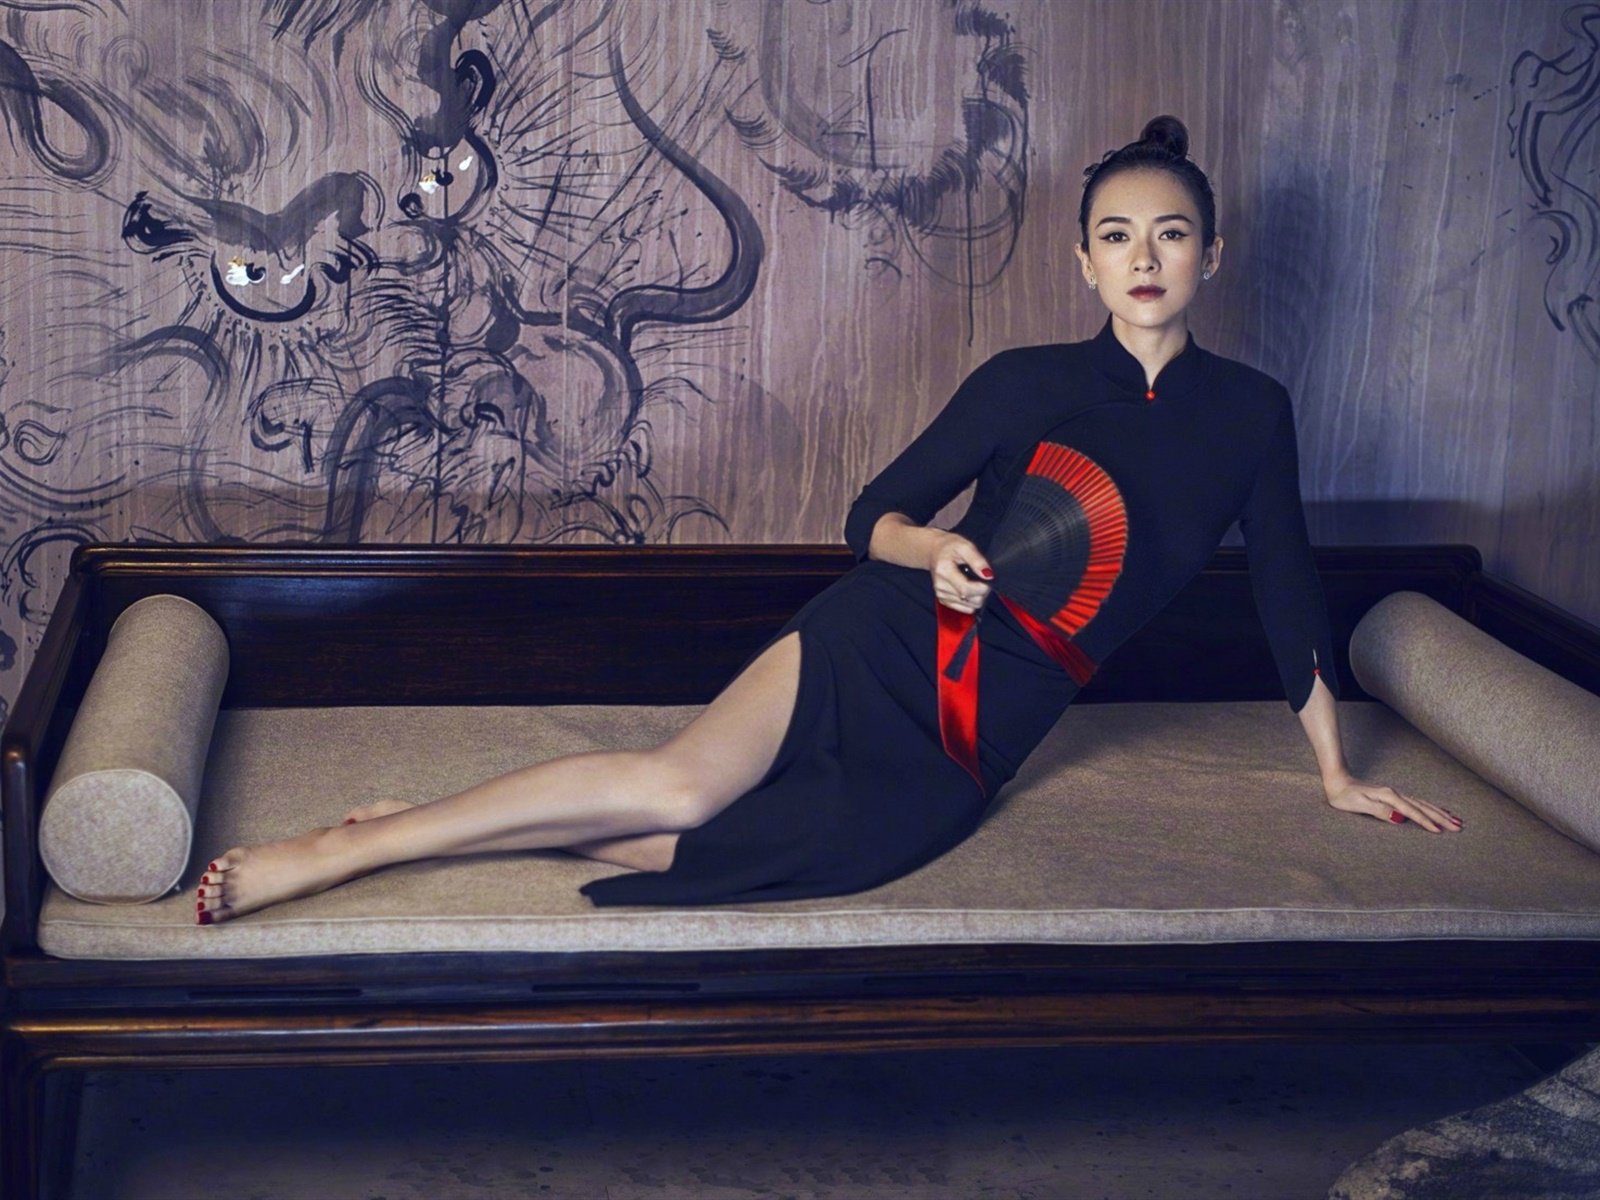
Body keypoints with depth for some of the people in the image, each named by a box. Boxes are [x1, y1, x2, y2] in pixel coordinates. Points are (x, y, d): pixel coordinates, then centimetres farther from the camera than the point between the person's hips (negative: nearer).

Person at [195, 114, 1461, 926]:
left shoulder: (1250, 415, 6)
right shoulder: (1026, 381, 1)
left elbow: (1288, 589, 15)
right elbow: (874, 515, 5)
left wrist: (1339, 769, 18)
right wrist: (935, 549, -18)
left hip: (971, 745, 1)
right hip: (887, 644, -1)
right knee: (685, 778, -29)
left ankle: (432, 830, -15)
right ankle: (341, 846, -21)